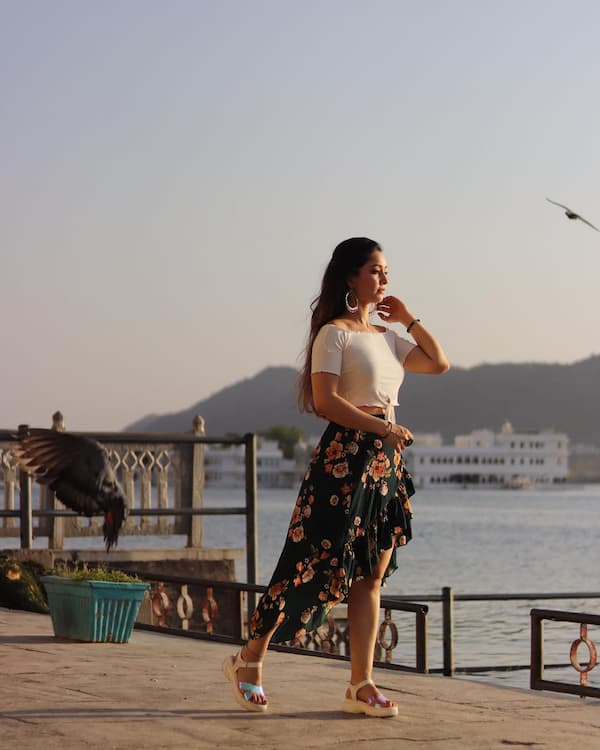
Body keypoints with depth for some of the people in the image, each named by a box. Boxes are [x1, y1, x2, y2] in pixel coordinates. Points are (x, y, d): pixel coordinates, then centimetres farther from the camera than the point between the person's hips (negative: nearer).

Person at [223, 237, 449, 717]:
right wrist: (383, 428, -19)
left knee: (371, 574, 4)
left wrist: (408, 319, 16)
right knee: (318, 564, -6)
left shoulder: (386, 336, 17)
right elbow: (325, 400, -16)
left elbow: (439, 363, 21)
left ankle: (361, 685, 6)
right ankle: (249, 659, 7)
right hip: (345, 458, -8)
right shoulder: (334, 333, -6)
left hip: (385, 461, 8)